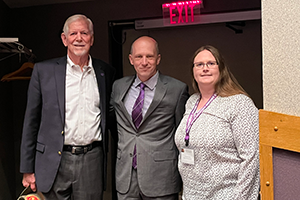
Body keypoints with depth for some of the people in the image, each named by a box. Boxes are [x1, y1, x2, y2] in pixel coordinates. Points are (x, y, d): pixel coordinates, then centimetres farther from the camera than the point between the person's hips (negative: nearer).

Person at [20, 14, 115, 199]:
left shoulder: (106, 72, 6)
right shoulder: (44, 70, 0)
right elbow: (31, 121, 2)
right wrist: (28, 170, 0)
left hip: (92, 161, 2)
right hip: (55, 163, -1)